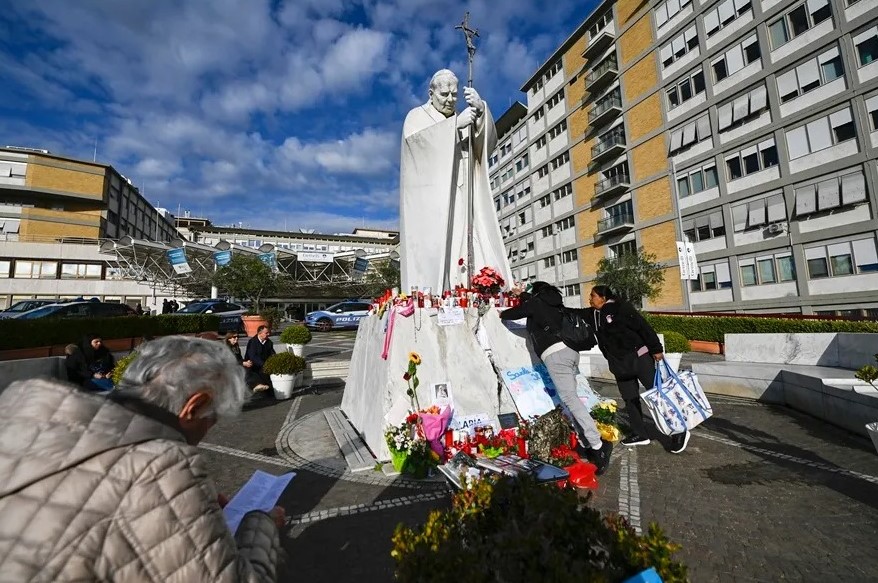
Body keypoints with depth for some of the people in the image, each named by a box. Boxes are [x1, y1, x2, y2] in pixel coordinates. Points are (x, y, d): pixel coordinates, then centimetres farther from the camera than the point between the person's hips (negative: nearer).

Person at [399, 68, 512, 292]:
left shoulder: (463, 121, 28)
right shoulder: (417, 115, 17)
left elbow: (489, 142, 10)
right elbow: (414, 138, -7)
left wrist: (481, 110, -7)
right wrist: (455, 123, -9)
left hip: (462, 200, 4)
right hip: (431, 200, -4)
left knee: (468, 254, -11)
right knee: (431, 255, -17)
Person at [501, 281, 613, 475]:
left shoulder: (536, 302, 6)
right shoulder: (553, 303, 24)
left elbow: (516, 312, 18)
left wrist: (502, 314, 39)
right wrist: (521, 294, 60)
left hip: (555, 353, -8)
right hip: (570, 350, 8)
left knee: (570, 399, -13)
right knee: (570, 397, 10)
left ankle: (598, 445, -19)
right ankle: (590, 444, 8)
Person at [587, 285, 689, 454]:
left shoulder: (620, 307, -15)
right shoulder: (593, 314, 6)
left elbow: (643, 326, -17)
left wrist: (656, 349, -17)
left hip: (639, 358, -7)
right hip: (619, 364, 8)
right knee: (630, 400, 13)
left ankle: (678, 432, 10)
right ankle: (640, 434, 25)